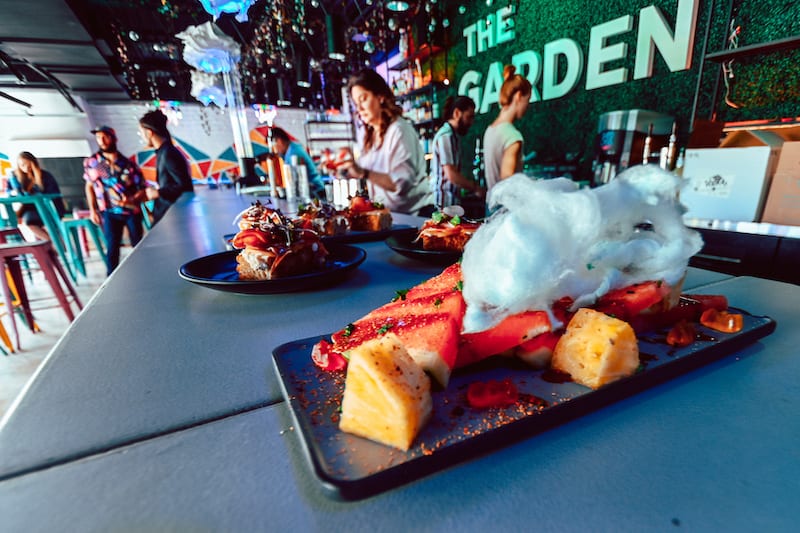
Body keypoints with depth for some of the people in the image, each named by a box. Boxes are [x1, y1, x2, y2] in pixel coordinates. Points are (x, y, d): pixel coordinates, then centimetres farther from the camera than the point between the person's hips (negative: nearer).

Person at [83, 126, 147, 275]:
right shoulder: (91, 162, 2)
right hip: (110, 212, 0)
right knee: (112, 247, -3)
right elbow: (89, 186, 11)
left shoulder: (128, 164, -4)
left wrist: (132, 199, -25)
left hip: (132, 211, 0)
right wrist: (92, 210, 5)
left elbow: (142, 189, -4)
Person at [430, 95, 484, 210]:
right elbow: (451, 174, -20)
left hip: (451, 201, 9)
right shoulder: (446, 135, -13)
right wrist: (475, 188, -10)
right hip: (445, 202, -9)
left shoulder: (452, 135, 15)